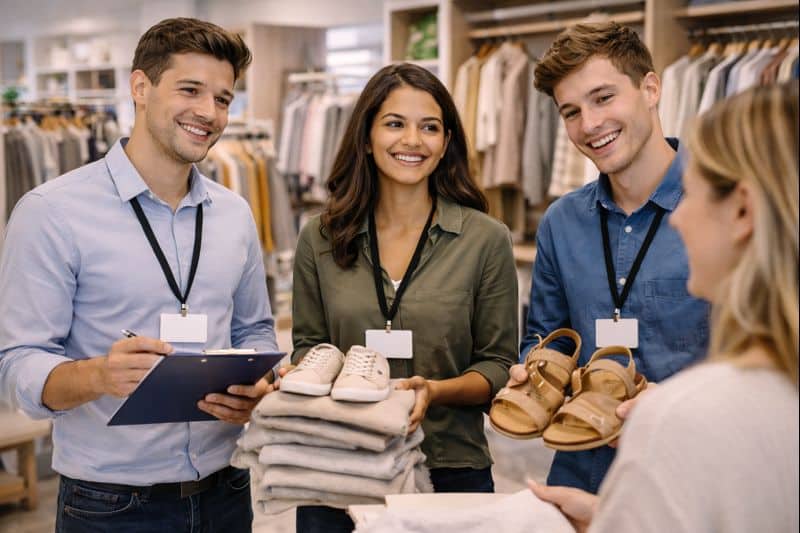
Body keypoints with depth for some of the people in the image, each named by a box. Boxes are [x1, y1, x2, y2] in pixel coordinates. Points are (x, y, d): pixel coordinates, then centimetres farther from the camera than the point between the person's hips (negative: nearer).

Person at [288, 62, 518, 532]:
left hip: (450, 470, -1)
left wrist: (436, 391, -19)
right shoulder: (319, 239, 1)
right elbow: (307, 345, 9)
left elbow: (498, 366, -2)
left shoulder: (487, 240, -5)